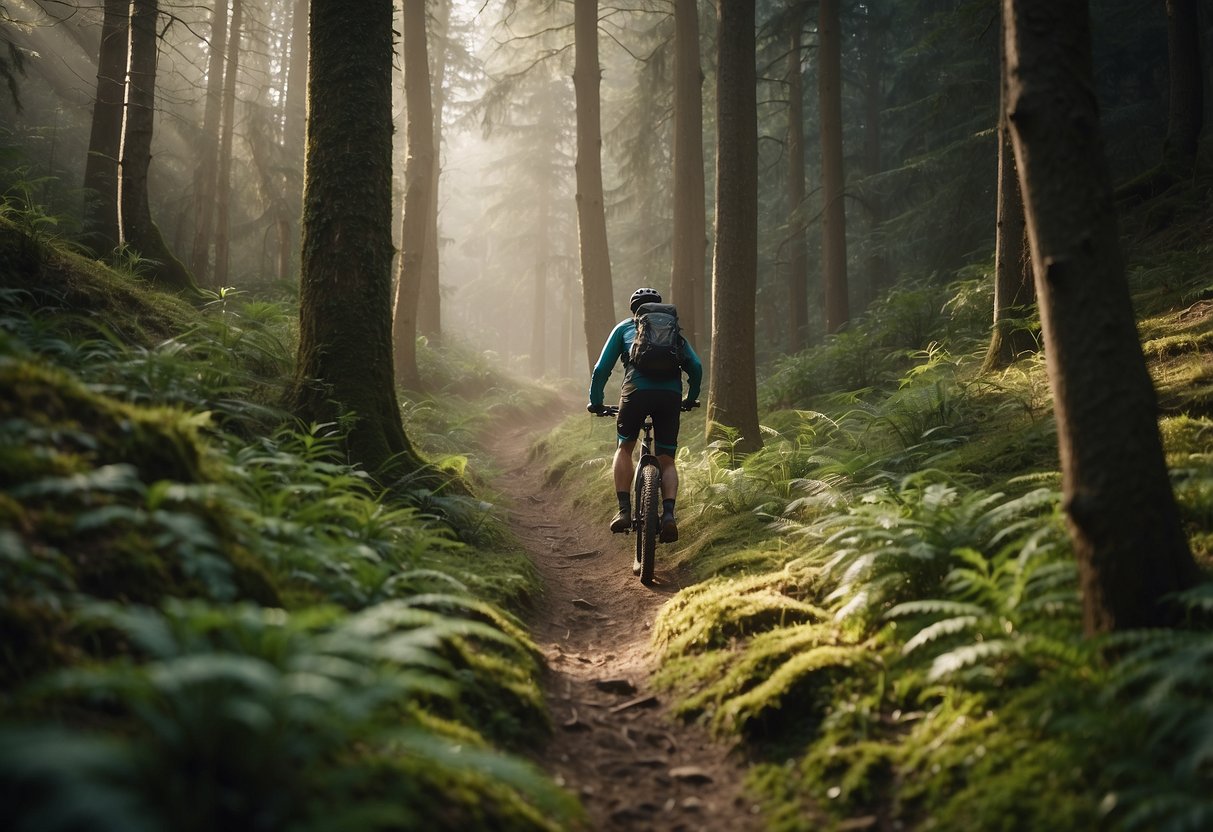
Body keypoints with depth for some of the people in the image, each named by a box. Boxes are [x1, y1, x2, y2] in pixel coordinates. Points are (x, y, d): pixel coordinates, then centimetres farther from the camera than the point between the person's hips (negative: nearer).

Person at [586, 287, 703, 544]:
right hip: (671, 395, 1)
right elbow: (696, 367, 18)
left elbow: (602, 369, 17)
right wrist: (691, 399, 33)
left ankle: (624, 510, 6)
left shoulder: (624, 328, 24)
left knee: (624, 449, 20)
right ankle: (668, 514, -10)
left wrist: (595, 401, 28)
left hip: (637, 391, -1)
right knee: (666, 460, 12)